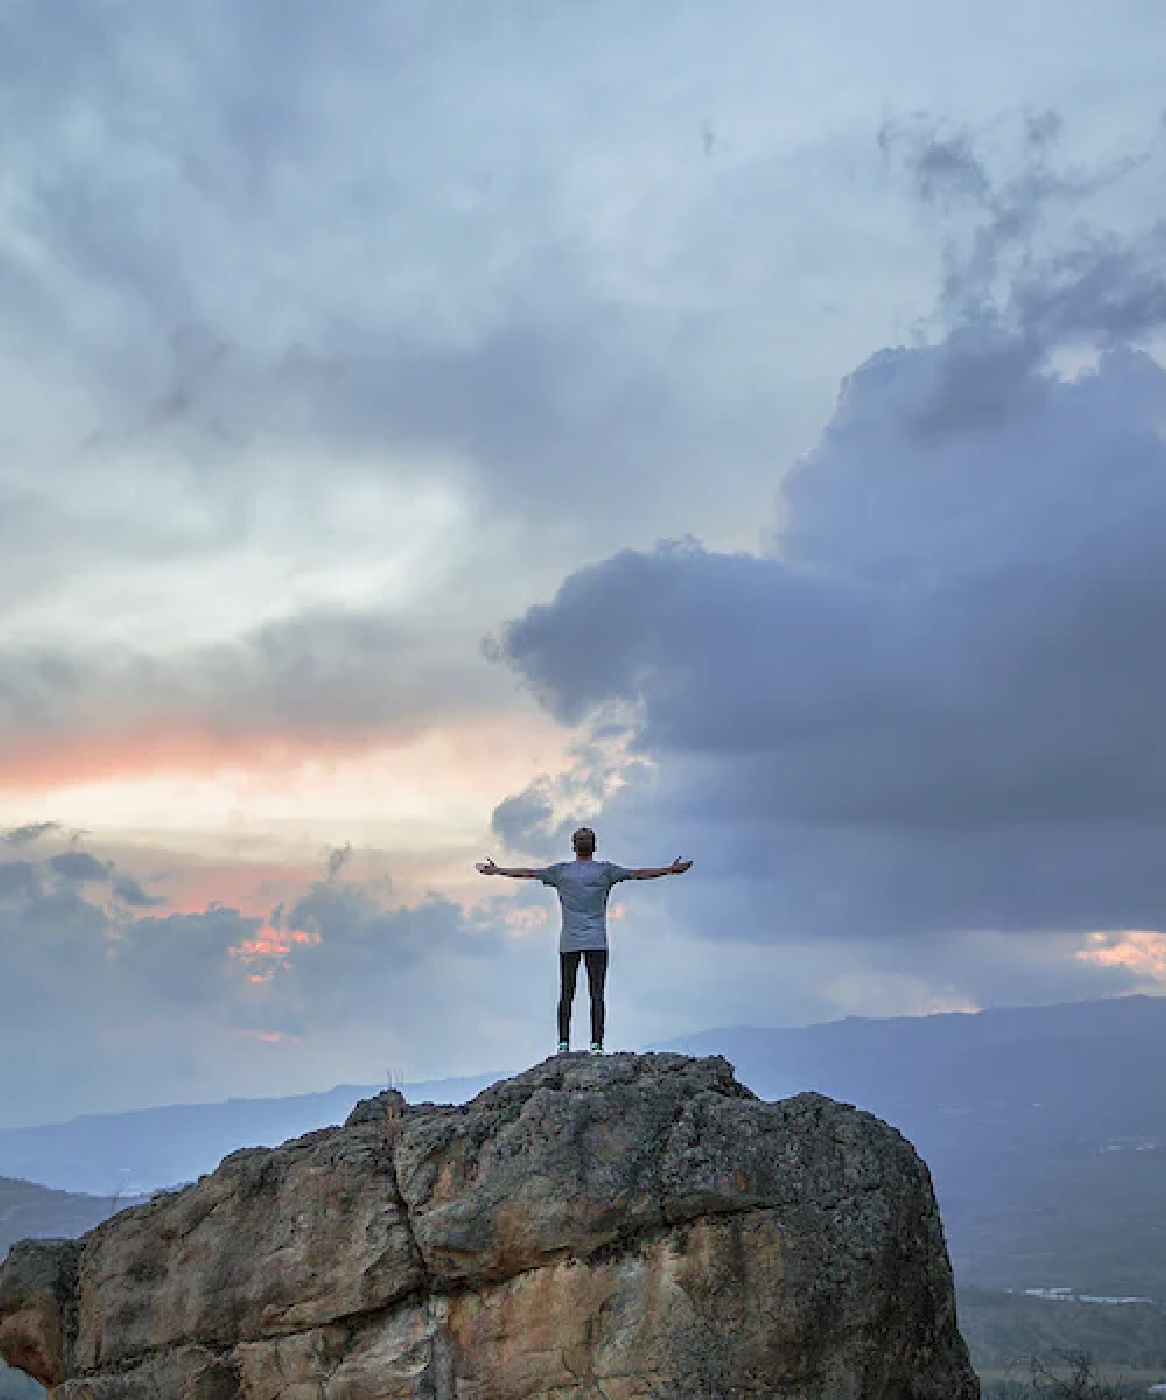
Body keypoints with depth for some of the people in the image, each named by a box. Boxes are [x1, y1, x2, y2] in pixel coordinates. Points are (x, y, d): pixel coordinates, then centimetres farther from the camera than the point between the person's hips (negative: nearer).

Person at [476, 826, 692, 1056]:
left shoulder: (561, 871, 7)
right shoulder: (605, 870, 4)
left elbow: (527, 872, 13)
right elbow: (638, 874, 6)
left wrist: (496, 870, 24)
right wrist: (670, 870, 13)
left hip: (569, 944, 1)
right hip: (597, 942, -1)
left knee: (566, 995, 4)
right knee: (597, 995, -3)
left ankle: (563, 1043, -2)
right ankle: (596, 1044, -8)